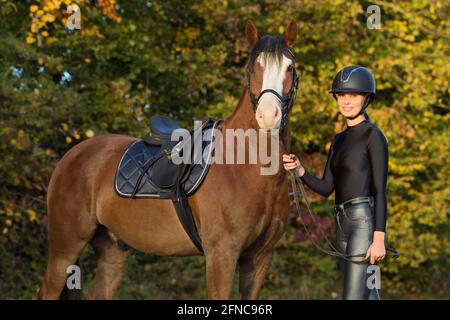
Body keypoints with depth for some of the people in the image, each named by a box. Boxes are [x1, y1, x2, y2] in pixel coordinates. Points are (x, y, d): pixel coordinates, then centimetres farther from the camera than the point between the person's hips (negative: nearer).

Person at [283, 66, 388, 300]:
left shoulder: (373, 136, -6)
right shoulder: (339, 140, 18)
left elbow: (380, 190, -12)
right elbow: (325, 188, 14)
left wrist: (379, 239, -18)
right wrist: (298, 169, -4)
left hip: (364, 221, -9)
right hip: (343, 226, 9)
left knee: (353, 299, -13)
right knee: (367, 297, 12)